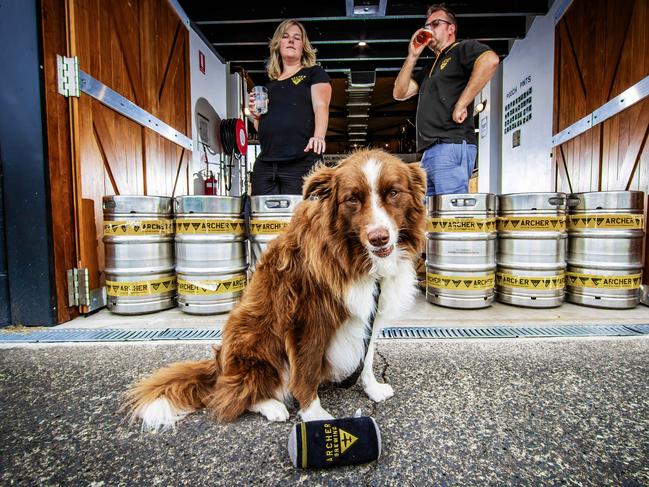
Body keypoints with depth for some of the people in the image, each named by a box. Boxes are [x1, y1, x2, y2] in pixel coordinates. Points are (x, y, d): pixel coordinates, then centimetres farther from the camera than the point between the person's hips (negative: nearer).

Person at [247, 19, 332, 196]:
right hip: (264, 164, 5)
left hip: (301, 162, -4)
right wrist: (256, 115, 5)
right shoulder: (269, 83, 25)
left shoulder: (314, 73, 13)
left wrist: (318, 136, -23)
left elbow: (321, 107, -4)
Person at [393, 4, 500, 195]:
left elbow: (490, 60, -15)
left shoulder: (463, 49, 7)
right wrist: (412, 56, 18)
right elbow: (399, 93, 22)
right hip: (429, 152, 8)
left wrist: (461, 104, -17)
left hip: (452, 146, -8)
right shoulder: (430, 68, 31)